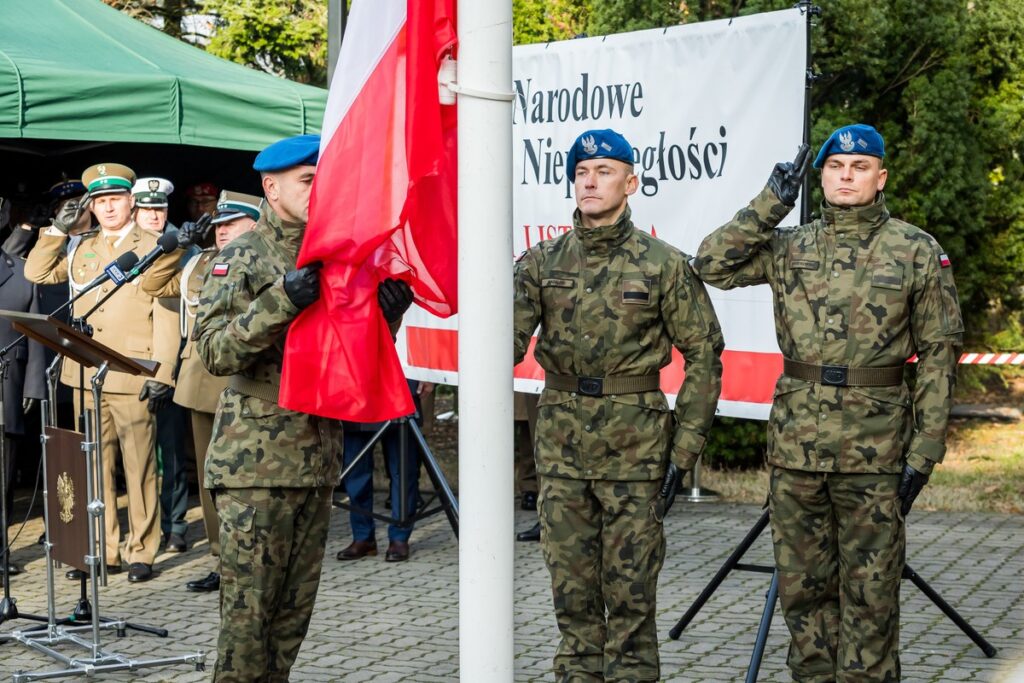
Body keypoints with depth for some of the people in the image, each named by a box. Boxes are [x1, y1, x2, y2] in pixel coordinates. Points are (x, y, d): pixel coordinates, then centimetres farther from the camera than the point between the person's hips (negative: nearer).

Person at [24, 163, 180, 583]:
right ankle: (101, 551, 13)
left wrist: (161, 375, -13)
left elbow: (166, 317, -4)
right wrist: (58, 230, 3)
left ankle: (140, 553, 4)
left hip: (132, 376, -5)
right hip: (86, 376, 5)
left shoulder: (152, 249, 1)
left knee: (139, 467, -2)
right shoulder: (80, 249, 16)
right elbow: (36, 273, 14)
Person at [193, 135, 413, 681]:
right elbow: (214, 350, -17)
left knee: (296, 605, 12)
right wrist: (281, 302, -28)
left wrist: (388, 310, -2)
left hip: (318, 456, 6)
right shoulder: (242, 258, -5)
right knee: (249, 605, -4)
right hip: (255, 461, -6)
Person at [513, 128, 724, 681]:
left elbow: (703, 355, -1)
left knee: (630, 594, 3)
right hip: (562, 447, 3)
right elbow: (508, 341, -3)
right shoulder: (542, 262, 5)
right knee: (571, 591, 9)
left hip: (635, 449, -3)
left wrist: (684, 447, -5)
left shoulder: (664, 265, -2)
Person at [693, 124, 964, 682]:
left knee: (869, 593, 3)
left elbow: (938, 353, 0)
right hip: (795, 444, 3)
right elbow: (713, 264, 0)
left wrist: (924, 450, -6)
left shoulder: (917, 252, 1)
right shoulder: (789, 248, 9)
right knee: (802, 586, 11)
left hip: (874, 448, -3)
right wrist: (770, 203, -2)